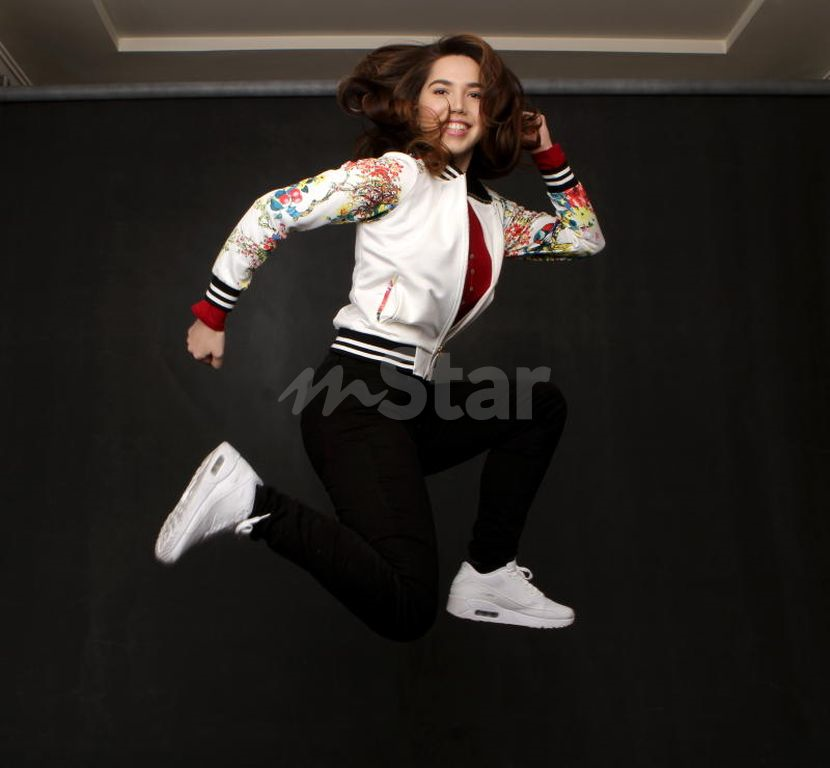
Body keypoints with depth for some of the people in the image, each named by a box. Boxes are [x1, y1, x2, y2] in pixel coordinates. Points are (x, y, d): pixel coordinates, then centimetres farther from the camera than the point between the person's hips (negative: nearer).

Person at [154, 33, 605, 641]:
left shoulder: (490, 210, 18)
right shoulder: (398, 173, -4)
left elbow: (586, 237, 28)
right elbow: (272, 213, -8)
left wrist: (548, 153, 20)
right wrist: (212, 316, -6)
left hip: (412, 400, 9)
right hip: (360, 394, -9)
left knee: (542, 405, 18)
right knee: (406, 609, -18)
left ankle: (488, 574, 13)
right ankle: (250, 500, -8)